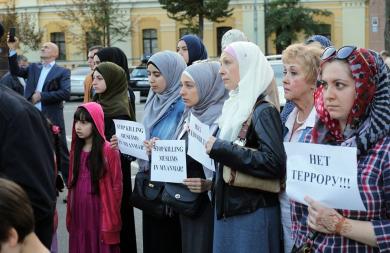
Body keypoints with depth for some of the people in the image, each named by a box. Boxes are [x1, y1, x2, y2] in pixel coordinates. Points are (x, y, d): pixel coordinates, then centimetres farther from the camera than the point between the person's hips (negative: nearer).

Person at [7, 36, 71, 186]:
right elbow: (15, 71, 5)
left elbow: (66, 94, -13)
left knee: (61, 154, 0)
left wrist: (42, 96, -12)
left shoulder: (62, 72, -1)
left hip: (52, 119, -5)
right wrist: (12, 50, -3)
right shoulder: (33, 68, 16)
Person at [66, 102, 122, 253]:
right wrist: (70, 214, 11)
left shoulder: (109, 150, -10)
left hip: (99, 211, -6)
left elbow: (117, 186, -9)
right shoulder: (76, 149, 9)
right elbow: (72, 182, 14)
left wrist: (111, 218, -9)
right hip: (78, 211, 6)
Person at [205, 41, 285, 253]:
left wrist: (221, 149, -22)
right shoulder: (236, 105, 11)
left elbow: (275, 163, -26)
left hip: (252, 214, -8)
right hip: (227, 209, 8)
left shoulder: (263, 110, -13)